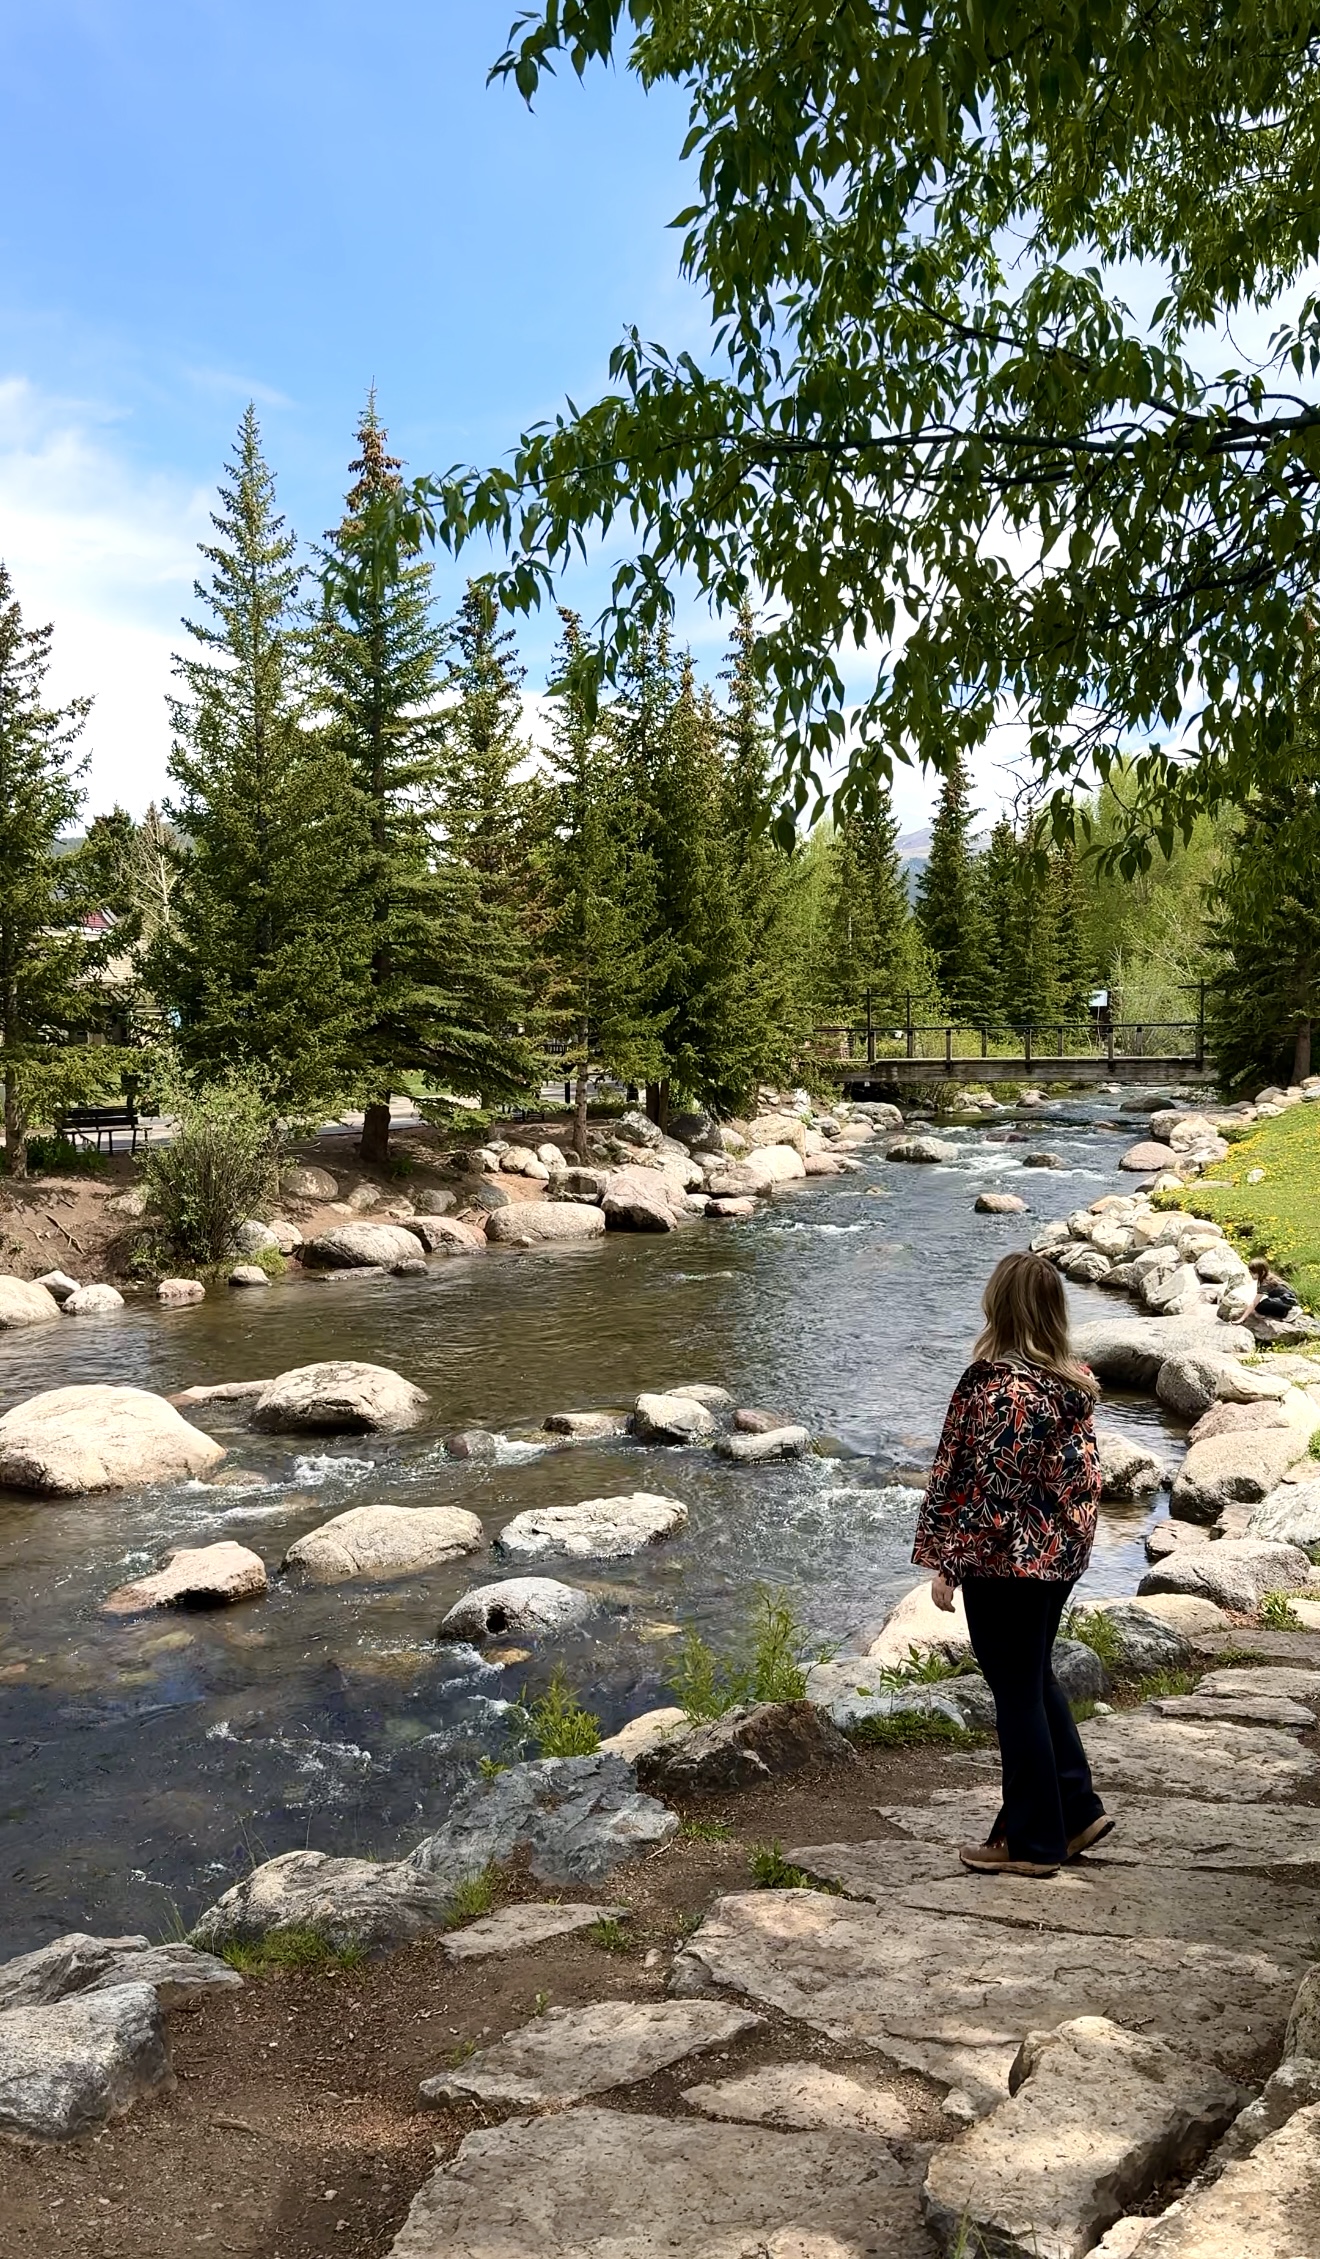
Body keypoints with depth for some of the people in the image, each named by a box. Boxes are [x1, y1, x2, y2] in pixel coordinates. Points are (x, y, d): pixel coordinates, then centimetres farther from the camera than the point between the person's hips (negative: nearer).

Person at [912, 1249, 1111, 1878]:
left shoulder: (997, 1386, -23)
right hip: (1061, 1555, 8)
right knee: (1036, 1679, 23)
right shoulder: (1074, 1382, 1)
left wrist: (946, 1563, -13)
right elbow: (1085, 1472, 9)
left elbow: (982, 1482, -22)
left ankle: (1031, 1840, 19)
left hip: (1006, 1561, -8)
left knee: (1016, 1692, 6)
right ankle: (1077, 1810, 30)